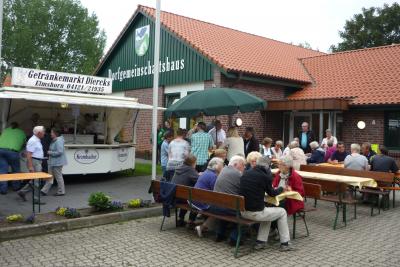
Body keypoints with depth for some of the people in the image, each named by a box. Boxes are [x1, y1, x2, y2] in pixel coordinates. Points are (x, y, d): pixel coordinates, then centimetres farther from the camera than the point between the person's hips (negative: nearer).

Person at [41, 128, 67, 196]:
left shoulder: (59, 141, -20)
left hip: (57, 162, -10)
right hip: (52, 162, 10)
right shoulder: (54, 141, 12)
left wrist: (50, 153, -17)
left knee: (58, 177, 1)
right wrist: (49, 152, 9)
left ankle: (61, 191, 12)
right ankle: (44, 191, 19)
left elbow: (60, 152, -26)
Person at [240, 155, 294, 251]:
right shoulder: (265, 176, -13)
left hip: (243, 211, 7)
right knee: (282, 212, 16)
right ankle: (284, 243, 24)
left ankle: (260, 242, 28)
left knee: (267, 211, 33)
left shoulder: (245, 174, 5)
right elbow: (272, 193, 4)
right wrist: (281, 188, 24)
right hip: (255, 213, -6)